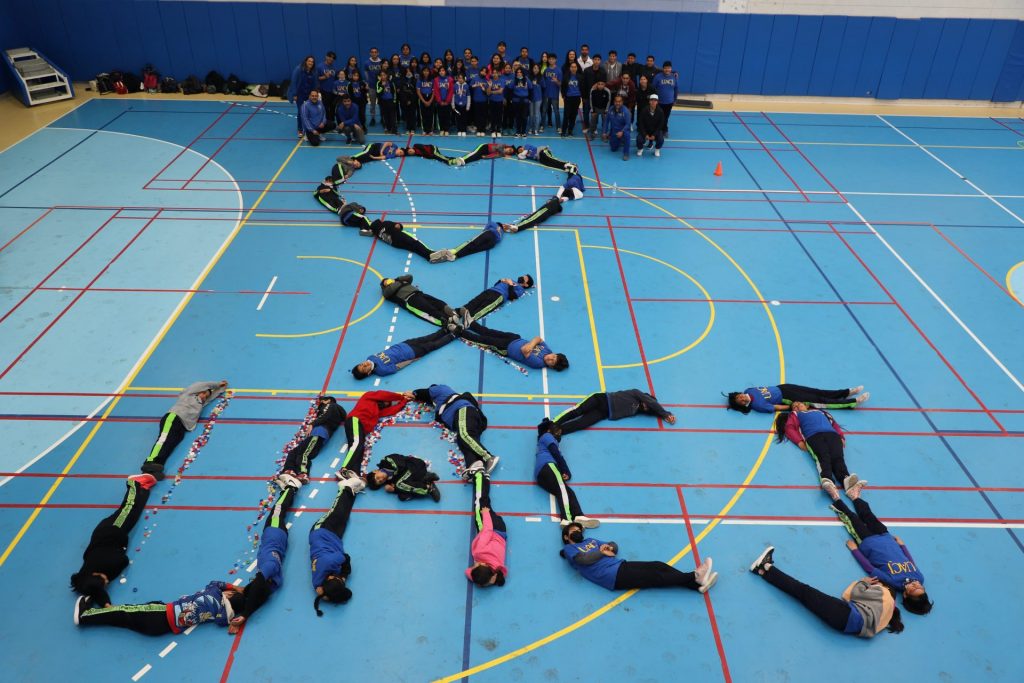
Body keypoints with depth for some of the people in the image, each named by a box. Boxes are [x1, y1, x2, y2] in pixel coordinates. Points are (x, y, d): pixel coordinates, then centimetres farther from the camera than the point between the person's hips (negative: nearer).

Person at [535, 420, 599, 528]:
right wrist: (566, 472, 4)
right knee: (562, 489, -27)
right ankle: (567, 520, -50)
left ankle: (578, 517, -37)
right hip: (547, 465, -8)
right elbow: (556, 454, 4)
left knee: (567, 492, -12)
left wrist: (565, 472, 6)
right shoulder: (547, 436, 19)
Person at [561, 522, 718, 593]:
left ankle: (697, 584, -17)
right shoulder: (569, 549, 6)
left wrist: (609, 547, 3)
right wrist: (602, 552, -3)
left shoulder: (589, 540, 28)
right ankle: (694, 576, -18)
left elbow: (614, 545, 27)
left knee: (658, 566, -9)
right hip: (612, 576, -8)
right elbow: (583, 559, -15)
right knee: (654, 576, -15)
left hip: (621, 565, 8)